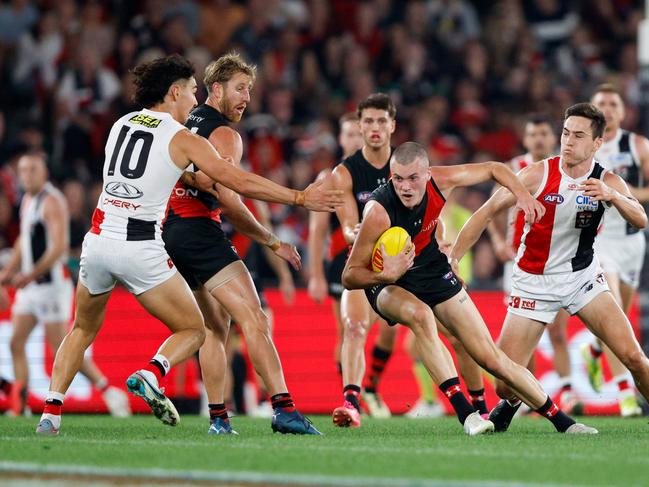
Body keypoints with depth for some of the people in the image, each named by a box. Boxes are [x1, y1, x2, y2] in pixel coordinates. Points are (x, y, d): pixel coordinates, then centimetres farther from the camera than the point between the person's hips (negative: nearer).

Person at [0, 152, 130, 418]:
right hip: (29, 286, 9)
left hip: (51, 283, -9)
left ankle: (107, 390, 4)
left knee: (62, 349, -6)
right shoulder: (27, 199, 14)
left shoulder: (51, 201, -14)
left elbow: (59, 247, -21)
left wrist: (31, 275, -25)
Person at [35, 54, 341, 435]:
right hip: (142, 249, -5)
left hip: (98, 241, 5)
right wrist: (299, 197, -1)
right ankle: (151, 375, -21)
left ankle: (51, 411, 10)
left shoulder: (121, 124, 12)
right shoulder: (183, 139, -3)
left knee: (83, 330, 25)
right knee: (193, 331, 8)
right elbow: (238, 181, -7)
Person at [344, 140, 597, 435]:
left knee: (491, 358, -1)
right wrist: (386, 276, -45)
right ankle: (463, 411, -36)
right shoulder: (379, 212, -31)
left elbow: (492, 169, 2)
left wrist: (521, 193, -14)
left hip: (433, 272, 4)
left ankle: (560, 419, 15)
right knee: (420, 315, -40)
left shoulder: (439, 181, -18)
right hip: (389, 284, -4)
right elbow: (349, 276, -27)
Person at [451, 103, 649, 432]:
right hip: (534, 281, -1)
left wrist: (611, 195, -44)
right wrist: (452, 258, -13)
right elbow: (487, 211, -8)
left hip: (583, 276, 1)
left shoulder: (608, 182, -9)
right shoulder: (539, 174, -14)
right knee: (505, 383, -6)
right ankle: (510, 404, 32)